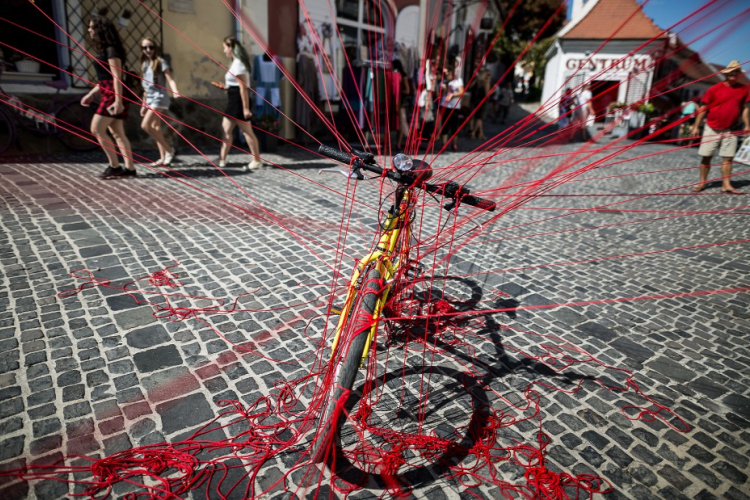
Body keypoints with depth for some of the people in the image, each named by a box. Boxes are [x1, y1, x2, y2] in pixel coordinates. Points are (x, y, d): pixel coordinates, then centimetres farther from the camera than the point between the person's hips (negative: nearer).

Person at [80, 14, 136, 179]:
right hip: (108, 94, 10)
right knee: (117, 133, 7)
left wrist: (118, 100, -24)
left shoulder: (111, 50, -10)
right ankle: (130, 168, 7)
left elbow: (117, 77, -18)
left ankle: (114, 166, -6)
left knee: (97, 129, -11)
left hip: (114, 94, -10)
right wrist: (91, 94, 20)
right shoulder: (103, 50, 19)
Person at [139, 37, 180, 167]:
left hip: (159, 98, -8)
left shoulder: (160, 61, -6)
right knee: (155, 127, 7)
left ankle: (169, 150, -8)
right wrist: (144, 104, 19)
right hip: (150, 99, 8)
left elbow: (170, 79, -15)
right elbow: (146, 86, 19)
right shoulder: (145, 64, 15)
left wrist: (175, 92, -35)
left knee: (145, 125, -17)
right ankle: (163, 158, 10)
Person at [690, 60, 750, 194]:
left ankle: (726, 185, 0)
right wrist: (696, 126, -4)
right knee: (706, 156, 1)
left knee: (728, 158, -1)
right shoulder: (714, 89, -4)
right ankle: (702, 183, 9)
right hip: (711, 129, -2)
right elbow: (704, 108, 0)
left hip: (729, 130, 2)